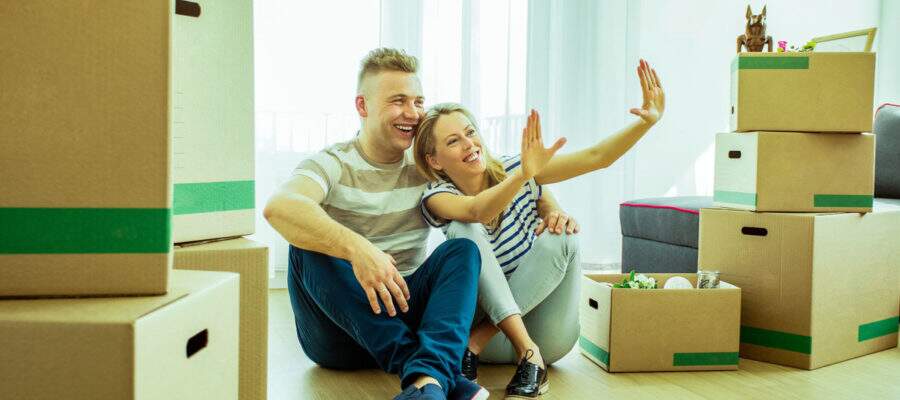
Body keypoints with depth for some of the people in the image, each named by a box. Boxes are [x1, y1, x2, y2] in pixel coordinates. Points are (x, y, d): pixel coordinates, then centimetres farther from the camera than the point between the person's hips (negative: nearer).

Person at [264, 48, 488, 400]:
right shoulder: (333, 164, -6)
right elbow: (278, 207, -29)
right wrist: (357, 248, -45)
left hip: (406, 312, 2)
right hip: (337, 330, -2)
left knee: (462, 249, -19)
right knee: (309, 246, -28)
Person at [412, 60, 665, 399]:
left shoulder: (513, 169, -6)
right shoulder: (437, 197, -12)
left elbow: (596, 157, -11)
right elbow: (477, 210, -36)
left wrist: (647, 120, -26)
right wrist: (526, 173, -53)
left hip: (539, 329, 3)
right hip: (482, 313, -2)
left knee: (559, 238, -26)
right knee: (464, 231, -26)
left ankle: (474, 344, -25)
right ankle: (527, 352, -33)